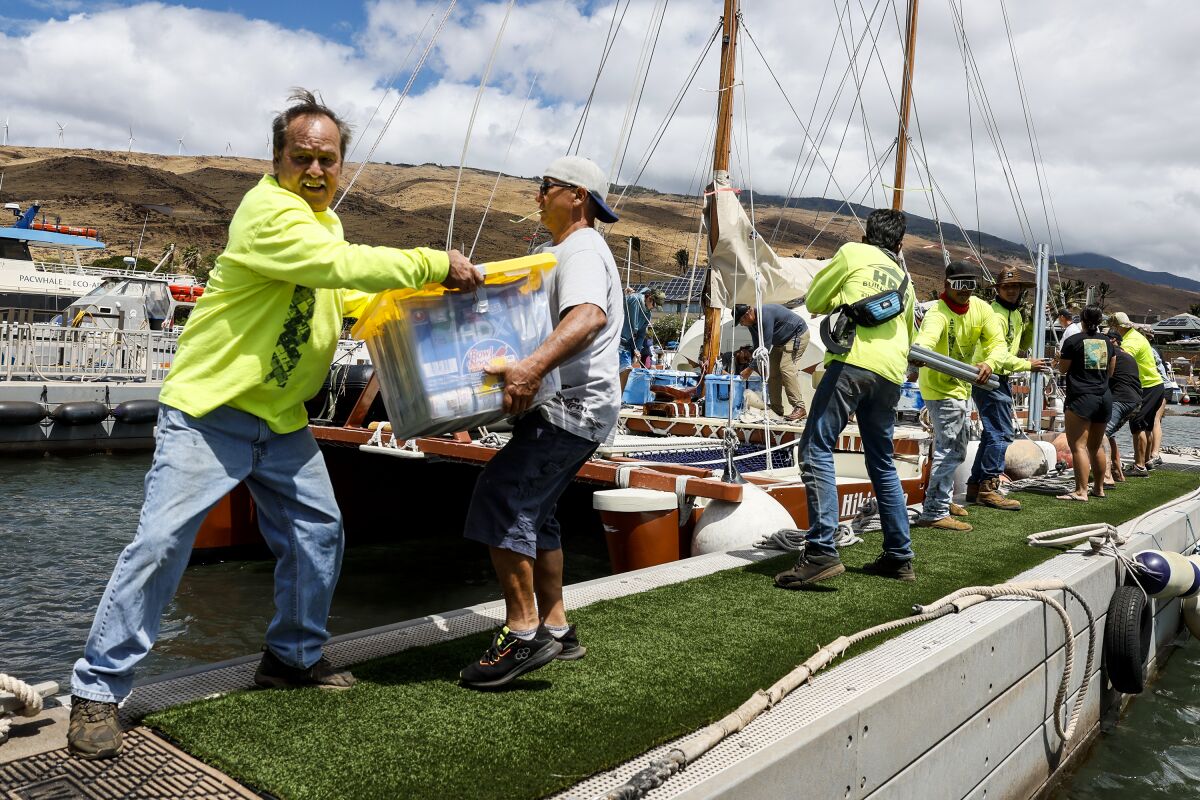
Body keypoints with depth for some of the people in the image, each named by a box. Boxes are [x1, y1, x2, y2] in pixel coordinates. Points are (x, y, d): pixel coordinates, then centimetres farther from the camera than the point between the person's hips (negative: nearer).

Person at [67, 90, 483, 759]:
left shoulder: (326, 221, 13)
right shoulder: (267, 210, -17)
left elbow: (346, 296, 24)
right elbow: (339, 264, -29)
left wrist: (416, 297, 12)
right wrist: (435, 264, -23)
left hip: (282, 416, 9)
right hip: (210, 409, -8)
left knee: (320, 532, 10)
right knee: (162, 540, -9)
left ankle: (295, 655, 29)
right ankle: (99, 690, 5)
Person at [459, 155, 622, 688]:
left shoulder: (582, 251, -12)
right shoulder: (560, 250, 23)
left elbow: (587, 317, -34)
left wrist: (532, 368, -47)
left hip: (573, 407, -11)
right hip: (566, 408, 11)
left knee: (501, 498, -18)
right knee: (532, 512, 14)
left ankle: (522, 633, -14)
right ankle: (555, 629, 22)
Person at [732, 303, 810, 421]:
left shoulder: (765, 315, -32)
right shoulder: (752, 323, -3)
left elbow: (766, 345, -33)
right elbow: (757, 346, 3)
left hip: (798, 335, -10)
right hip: (782, 341, 10)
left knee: (786, 368, -23)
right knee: (774, 371, 4)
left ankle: (799, 408, -25)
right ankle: (776, 409, 9)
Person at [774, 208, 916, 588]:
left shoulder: (853, 252, 13)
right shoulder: (905, 280, 29)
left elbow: (814, 301, 15)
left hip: (853, 360, -6)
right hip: (890, 372, 7)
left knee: (816, 448, -11)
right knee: (882, 462, 16)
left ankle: (821, 552, -23)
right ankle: (899, 556, 20)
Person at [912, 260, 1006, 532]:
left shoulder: (980, 308, -5)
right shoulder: (938, 314, -26)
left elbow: (997, 342, -10)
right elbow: (927, 335, -48)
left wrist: (989, 362, -34)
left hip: (960, 386, 9)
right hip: (941, 388, -9)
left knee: (956, 449, 21)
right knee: (950, 449, -14)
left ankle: (943, 500, 38)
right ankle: (934, 514, -9)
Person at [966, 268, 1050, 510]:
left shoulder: (1014, 313, 15)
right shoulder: (996, 315, -17)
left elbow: (1021, 345, 19)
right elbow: (997, 356, -23)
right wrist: (1028, 365, -17)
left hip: (999, 380, 10)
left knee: (993, 434, 13)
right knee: (1001, 434, -11)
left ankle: (975, 486, 18)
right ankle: (988, 488, -8)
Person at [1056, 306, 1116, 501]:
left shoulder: (1073, 341, -7)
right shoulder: (1107, 341, 10)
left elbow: (1063, 369, 0)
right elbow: (1110, 372, 17)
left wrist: (1059, 359, 20)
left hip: (1081, 397, -7)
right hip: (1104, 397, 7)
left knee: (1078, 445, -10)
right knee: (1096, 446, 17)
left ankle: (1081, 491, -17)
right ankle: (1099, 488, 25)